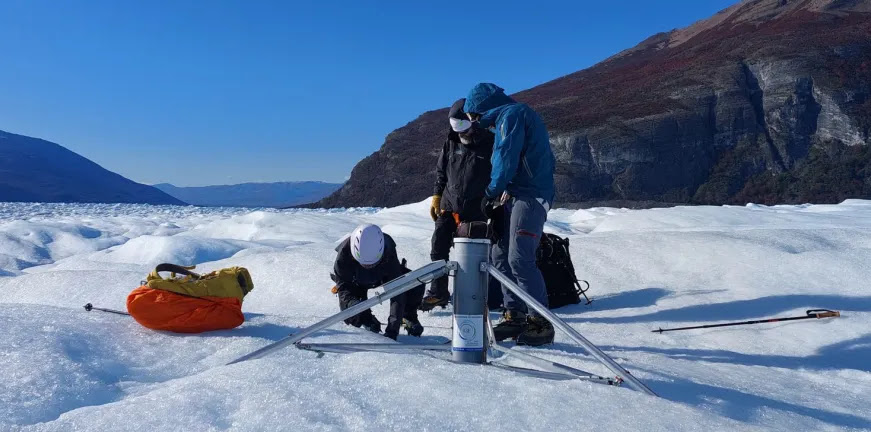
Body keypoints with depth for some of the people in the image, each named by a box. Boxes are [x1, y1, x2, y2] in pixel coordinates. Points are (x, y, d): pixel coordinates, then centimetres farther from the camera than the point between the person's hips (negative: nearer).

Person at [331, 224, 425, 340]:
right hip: (354, 281, 0)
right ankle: (368, 321, 12)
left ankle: (409, 317, 8)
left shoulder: (388, 255, -40)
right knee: (350, 314, -25)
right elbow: (343, 288, -29)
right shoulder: (344, 255, -40)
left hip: (384, 275, 1)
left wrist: (393, 328, -45)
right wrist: (353, 304, -52)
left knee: (416, 285, -22)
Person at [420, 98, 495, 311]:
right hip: (449, 206, 4)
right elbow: (441, 171, 15)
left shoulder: (489, 144, -9)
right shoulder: (452, 143, 5)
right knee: (439, 248, 2)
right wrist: (437, 196, 8)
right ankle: (438, 292, 14)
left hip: (475, 211, -4)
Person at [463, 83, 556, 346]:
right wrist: (500, 192, 10)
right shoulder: (509, 116, 22)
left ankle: (541, 324, -9)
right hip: (515, 195, 10)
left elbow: (506, 158, -15)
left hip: (529, 196, -10)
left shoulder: (511, 114, -8)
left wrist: (492, 193, -4)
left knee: (520, 259, -15)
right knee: (500, 255, 9)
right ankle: (515, 315, 13)